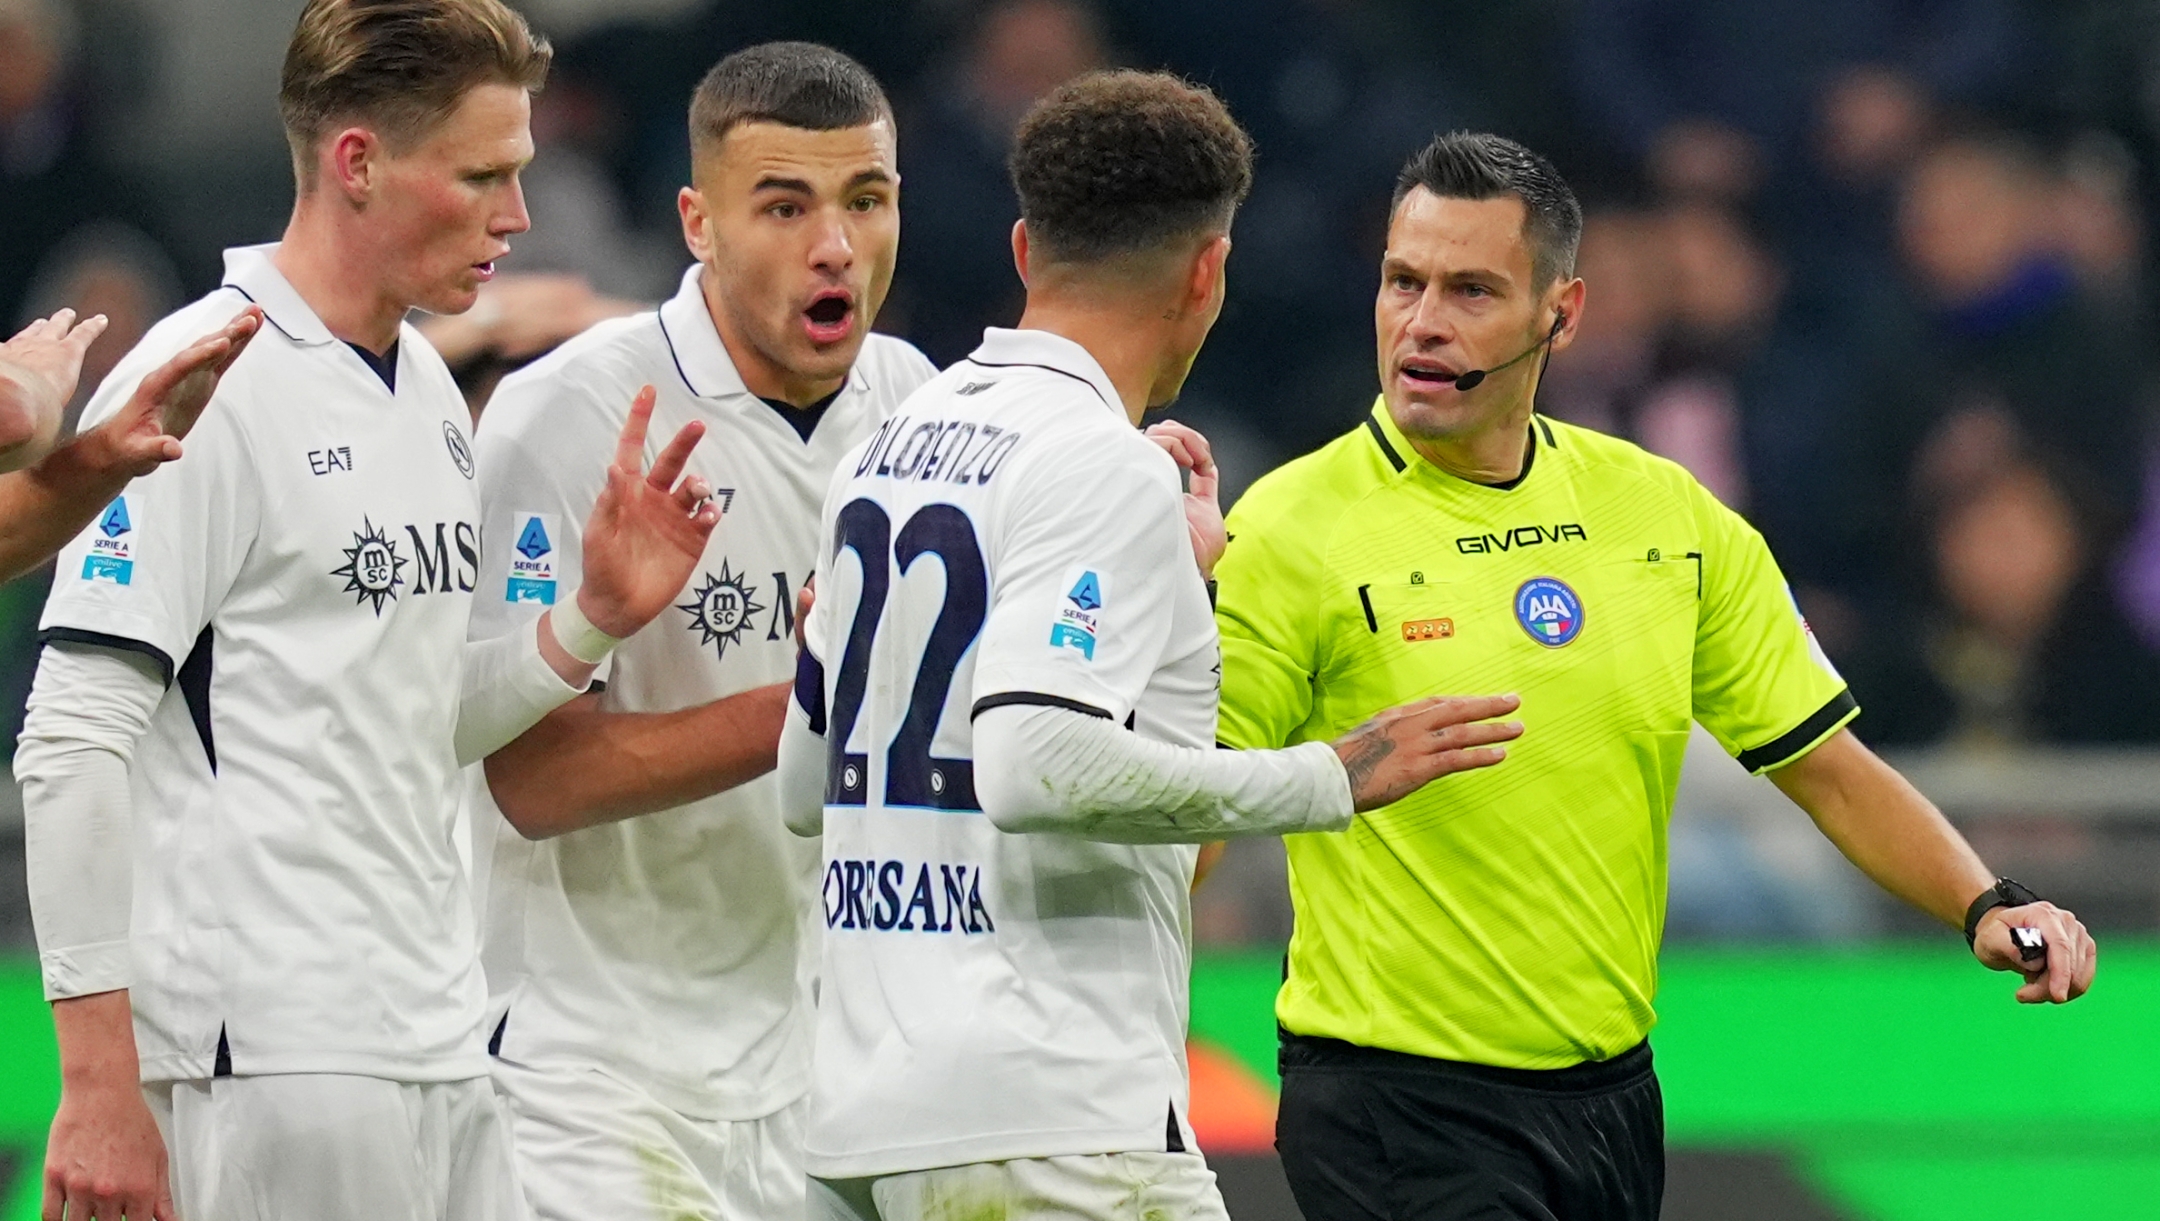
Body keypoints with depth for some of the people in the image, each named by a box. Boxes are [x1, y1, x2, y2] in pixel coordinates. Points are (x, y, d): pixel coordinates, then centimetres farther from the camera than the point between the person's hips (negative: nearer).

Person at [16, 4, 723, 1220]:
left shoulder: (430, 391, 16)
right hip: (267, 1061, -8)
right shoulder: (203, 390, -10)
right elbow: (75, 742, -14)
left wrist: (592, 618, 5)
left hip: (438, 1057, 8)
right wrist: (101, 1089, -18)